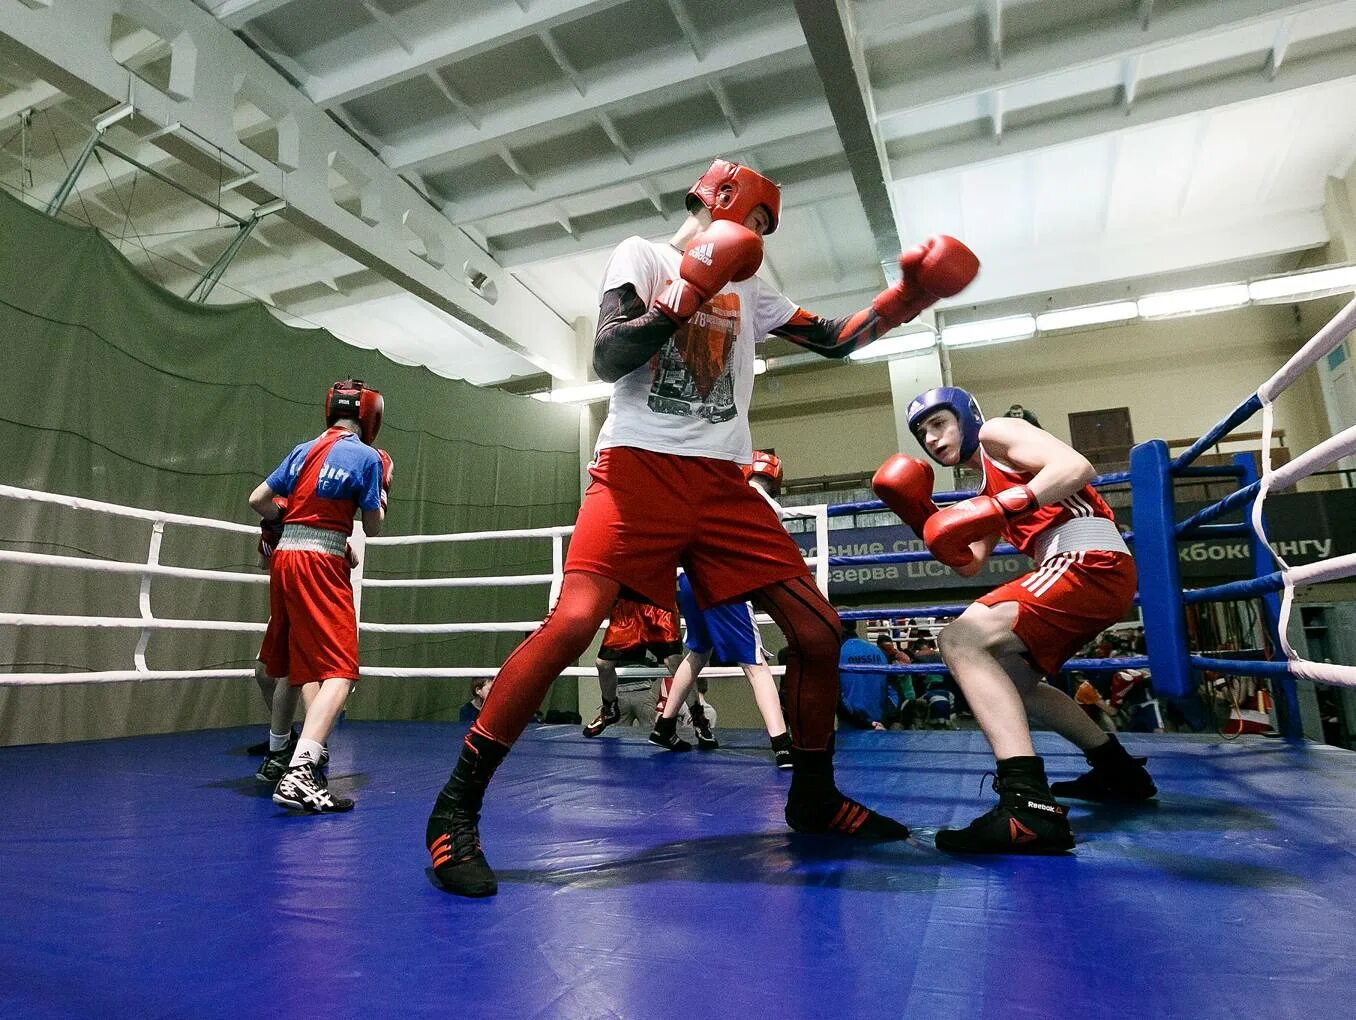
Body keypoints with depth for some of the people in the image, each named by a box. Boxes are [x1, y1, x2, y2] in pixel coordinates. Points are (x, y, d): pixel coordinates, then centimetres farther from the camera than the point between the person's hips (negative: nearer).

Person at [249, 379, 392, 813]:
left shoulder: (303, 450, 13)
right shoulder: (367, 456, -4)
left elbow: (258, 500, 12)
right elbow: (372, 527, 0)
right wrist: (383, 490, 17)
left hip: (283, 556, 7)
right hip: (321, 563, -7)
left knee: (295, 664, 22)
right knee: (339, 672, -9)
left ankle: (278, 757, 38)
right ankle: (299, 775, -24)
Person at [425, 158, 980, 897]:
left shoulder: (749, 292, 23)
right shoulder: (642, 254, 7)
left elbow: (836, 341, 26)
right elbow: (607, 360, -7)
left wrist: (907, 295, 15)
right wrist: (690, 289, -11)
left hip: (723, 484, 6)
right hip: (641, 470, -6)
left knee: (817, 631, 1)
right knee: (571, 623, -24)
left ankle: (813, 797, 21)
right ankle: (455, 809, -9)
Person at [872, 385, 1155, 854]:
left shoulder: (997, 433, 4)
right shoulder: (990, 487, 28)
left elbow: (1077, 466, -14)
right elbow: (967, 564, 23)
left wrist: (1001, 508, -25)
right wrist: (924, 518, 13)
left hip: (1091, 559, -10)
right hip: (1083, 572, 10)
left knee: (960, 639, -25)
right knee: (1008, 676, 25)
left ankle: (1030, 806, -36)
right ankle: (1120, 771, 33)